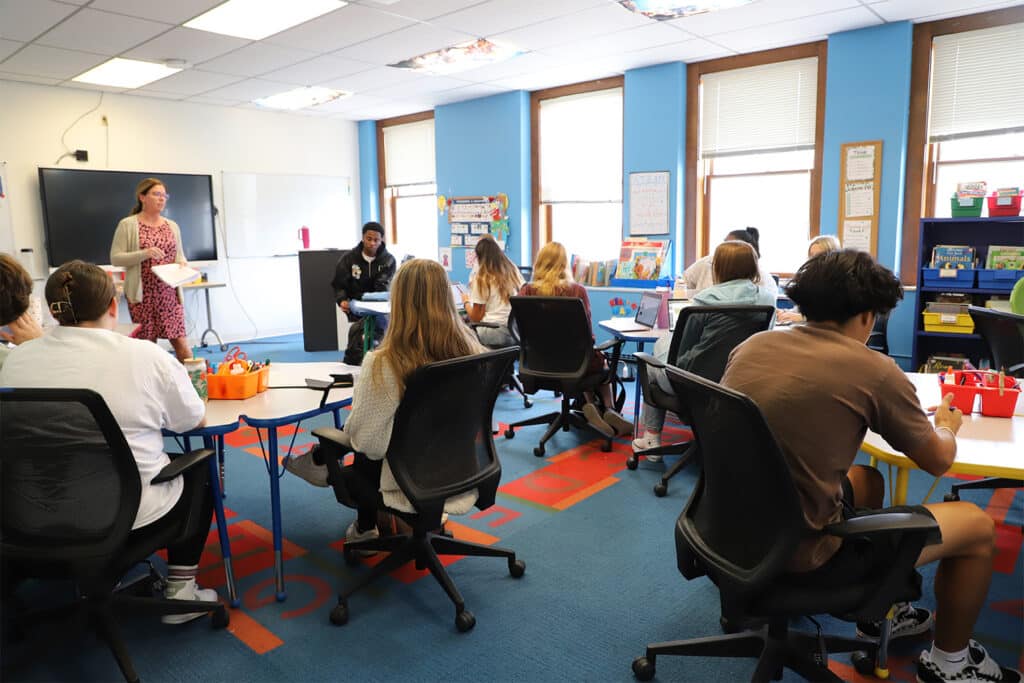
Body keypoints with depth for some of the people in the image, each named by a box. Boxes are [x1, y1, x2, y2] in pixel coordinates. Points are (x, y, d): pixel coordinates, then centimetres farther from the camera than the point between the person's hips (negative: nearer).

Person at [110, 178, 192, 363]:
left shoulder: (172, 226, 12)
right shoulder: (127, 225, -1)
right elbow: (115, 258, -6)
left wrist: (183, 263, -5)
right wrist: (144, 254, -20)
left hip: (169, 293, 3)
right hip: (143, 294, -3)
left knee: (180, 340, -1)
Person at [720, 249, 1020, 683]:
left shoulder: (751, 346, 0)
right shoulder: (873, 370, -15)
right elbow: (938, 461, 1)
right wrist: (944, 426, 24)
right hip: (806, 556, -7)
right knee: (978, 524, 14)